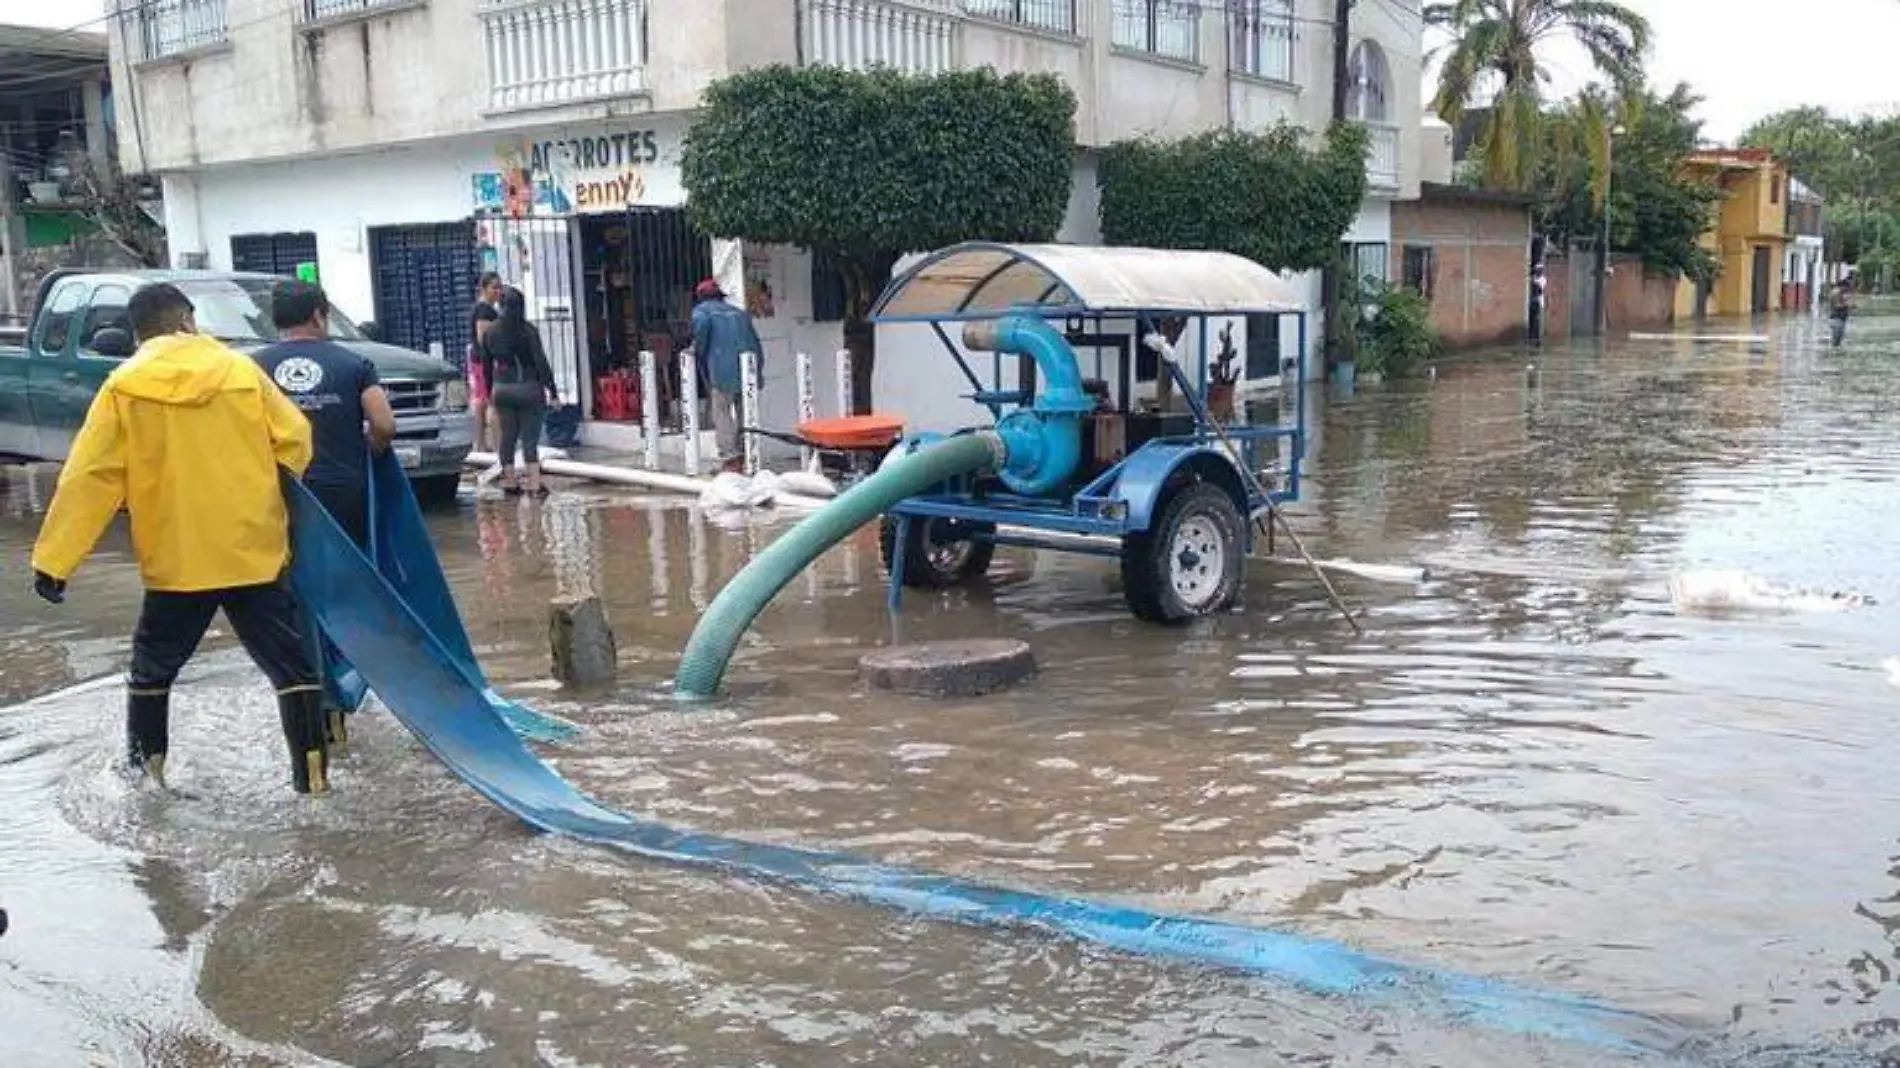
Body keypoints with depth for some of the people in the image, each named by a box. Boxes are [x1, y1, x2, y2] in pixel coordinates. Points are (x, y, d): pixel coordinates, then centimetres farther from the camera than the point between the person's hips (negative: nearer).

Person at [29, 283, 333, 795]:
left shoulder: (124, 386, -2)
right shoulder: (241, 369, -1)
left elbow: (88, 478, -5)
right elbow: (294, 439, 2)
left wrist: (54, 557, -4)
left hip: (176, 559, 1)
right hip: (253, 551, 0)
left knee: (153, 667, 21)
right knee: (290, 663, 4)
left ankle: (146, 767, 30)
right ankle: (312, 772, 0)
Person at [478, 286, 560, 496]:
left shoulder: (490, 332, 5)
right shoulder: (528, 330, -10)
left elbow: (486, 365, 12)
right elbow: (541, 362, -12)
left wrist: (490, 391, 23)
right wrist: (553, 391, -8)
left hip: (502, 389, 4)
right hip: (529, 388, -4)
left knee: (507, 437, 10)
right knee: (530, 438, -2)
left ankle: (510, 483, 14)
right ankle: (534, 485, -3)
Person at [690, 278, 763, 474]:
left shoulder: (702, 309, 10)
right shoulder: (739, 312, 25)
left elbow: (701, 323, -15)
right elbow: (755, 340, 19)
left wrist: (697, 348, -1)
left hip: (724, 370, -5)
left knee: (721, 412, -2)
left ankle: (730, 458, -12)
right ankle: (744, 455, 13)